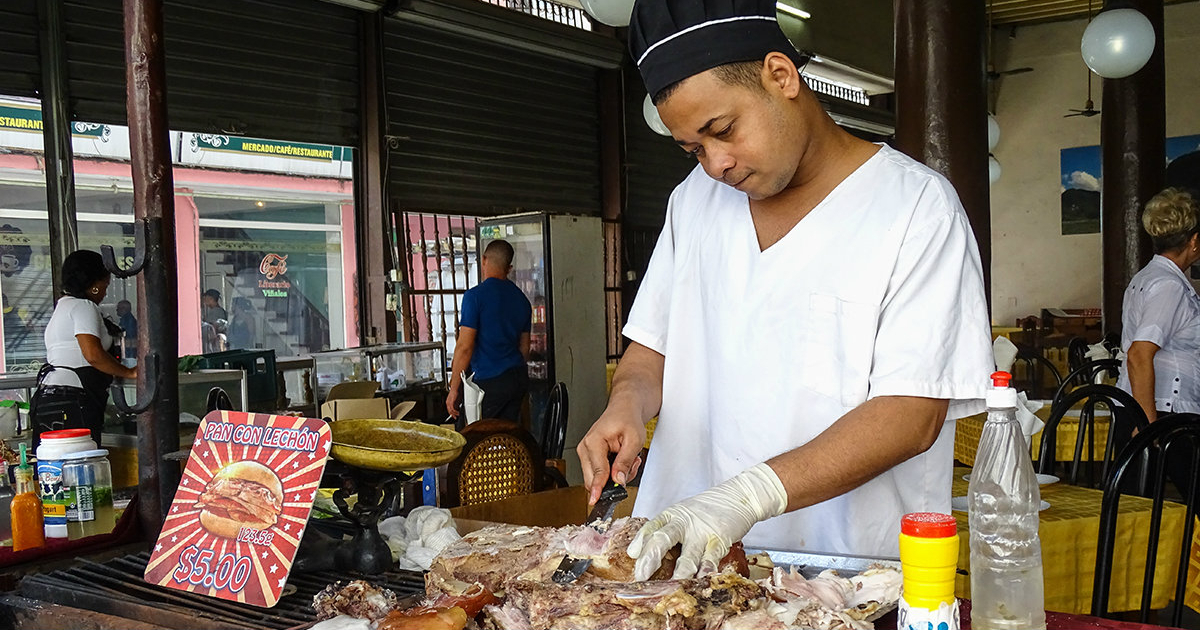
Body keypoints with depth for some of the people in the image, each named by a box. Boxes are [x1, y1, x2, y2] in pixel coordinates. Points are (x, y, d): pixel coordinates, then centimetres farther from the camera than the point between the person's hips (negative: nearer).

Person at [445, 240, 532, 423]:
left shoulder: (475, 295, -9)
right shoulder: (522, 299, 12)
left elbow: (465, 346, -13)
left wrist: (453, 388, -9)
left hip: (490, 381, -7)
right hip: (520, 379, 7)